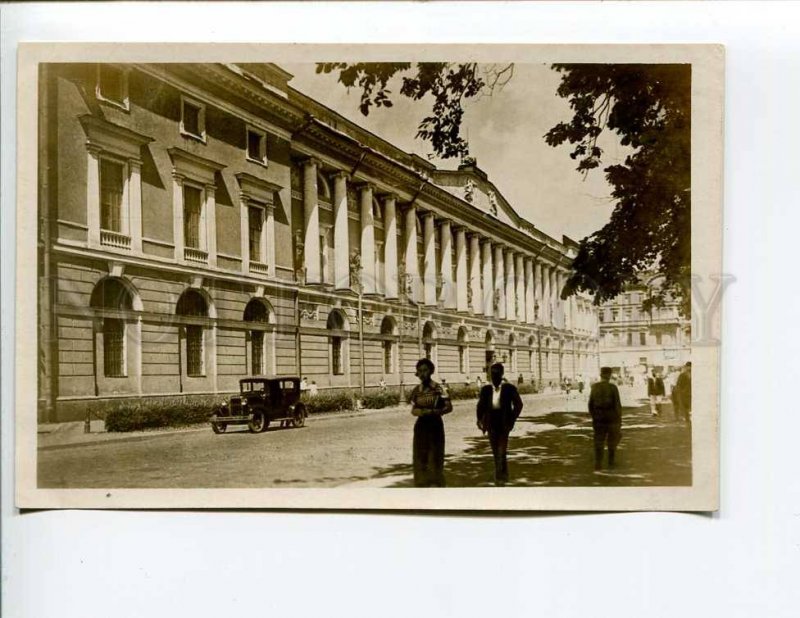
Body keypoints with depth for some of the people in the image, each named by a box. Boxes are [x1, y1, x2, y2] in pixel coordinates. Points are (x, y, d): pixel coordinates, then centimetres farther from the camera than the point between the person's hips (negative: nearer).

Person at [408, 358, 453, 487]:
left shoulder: (438, 389, -7)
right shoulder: (416, 390, 4)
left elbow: (449, 407, -9)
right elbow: (413, 410, 7)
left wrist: (434, 411, -22)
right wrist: (421, 411, -14)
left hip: (435, 426, -3)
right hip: (421, 426, 3)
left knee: (435, 458, -1)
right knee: (420, 458, 5)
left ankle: (436, 485, 5)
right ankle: (422, 485, 13)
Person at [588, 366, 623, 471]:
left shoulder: (594, 387, -3)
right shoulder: (613, 387, -13)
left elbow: (591, 404, 2)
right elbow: (617, 405, -13)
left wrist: (593, 417, 15)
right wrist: (620, 419, -3)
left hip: (598, 418, 2)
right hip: (612, 418, -2)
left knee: (599, 442, 8)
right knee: (612, 441, 16)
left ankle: (598, 463, 0)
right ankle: (611, 462, 24)